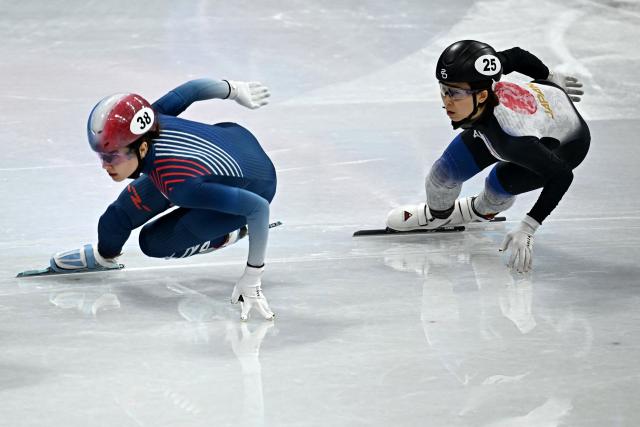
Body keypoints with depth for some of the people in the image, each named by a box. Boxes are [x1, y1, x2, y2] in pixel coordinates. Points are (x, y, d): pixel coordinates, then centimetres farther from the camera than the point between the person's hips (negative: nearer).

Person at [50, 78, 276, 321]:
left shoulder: (181, 185, -43)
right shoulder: (147, 123, -28)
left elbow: (258, 207, -42)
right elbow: (194, 88, -10)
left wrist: (252, 278, -37)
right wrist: (233, 90, 11)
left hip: (253, 186, -6)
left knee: (155, 242, -9)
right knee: (124, 211, 8)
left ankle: (228, 235, 12)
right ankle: (103, 255, 39)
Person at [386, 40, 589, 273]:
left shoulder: (509, 138, -46)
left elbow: (562, 175, -38)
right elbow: (517, 55, -12)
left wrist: (527, 228, -40)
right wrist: (551, 79, 9)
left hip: (567, 145, -5)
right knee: (449, 168, 1)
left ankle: (482, 210, 25)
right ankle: (437, 214, 33)